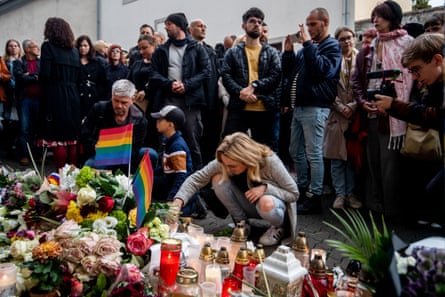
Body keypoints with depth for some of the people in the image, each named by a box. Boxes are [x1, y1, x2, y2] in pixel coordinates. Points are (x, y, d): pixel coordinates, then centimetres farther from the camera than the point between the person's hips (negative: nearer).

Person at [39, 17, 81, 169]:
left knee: (57, 138, -2)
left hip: (55, 96, -5)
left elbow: (45, 74, -12)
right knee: (72, 137, 10)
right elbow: (78, 75, 9)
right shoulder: (74, 50, 12)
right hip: (73, 96, 5)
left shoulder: (48, 46, -3)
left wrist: (38, 77, 8)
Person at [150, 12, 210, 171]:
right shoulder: (161, 50, 16)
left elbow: (205, 71, 1)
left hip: (190, 99, -2)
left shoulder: (197, 48, 9)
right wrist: (169, 84, -11)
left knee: (192, 140, -2)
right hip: (167, 99, 3)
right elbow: (154, 74, 8)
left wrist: (186, 85, -13)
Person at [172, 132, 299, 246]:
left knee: (266, 203, -40)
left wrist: (265, 188, -33)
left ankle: (278, 227, -3)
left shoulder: (270, 162, -30)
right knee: (218, 179, -21)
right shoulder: (224, 162, -22)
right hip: (248, 206, 4)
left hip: (271, 208, -3)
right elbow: (196, 179, -19)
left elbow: (294, 194, -19)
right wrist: (179, 200, -35)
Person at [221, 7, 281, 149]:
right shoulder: (233, 52, 11)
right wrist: (240, 92, -17)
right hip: (238, 107, -1)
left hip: (265, 109, 1)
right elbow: (226, 76, 0)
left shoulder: (272, 52, 12)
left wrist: (254, 86, -16)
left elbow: (276, 76, -1)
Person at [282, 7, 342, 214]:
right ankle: (303, 188, 26)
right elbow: (288, 73, 18)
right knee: (296, 152, 13)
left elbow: (322, 70, -21)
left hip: (314, 108, -8)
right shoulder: (308, 47, 20)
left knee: (313, 154, -6)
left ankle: (315, 197, 1)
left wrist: (308, 44, -18)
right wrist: (288, 52, 5)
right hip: (299, 107, 8)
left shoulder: (332, 46, -2)